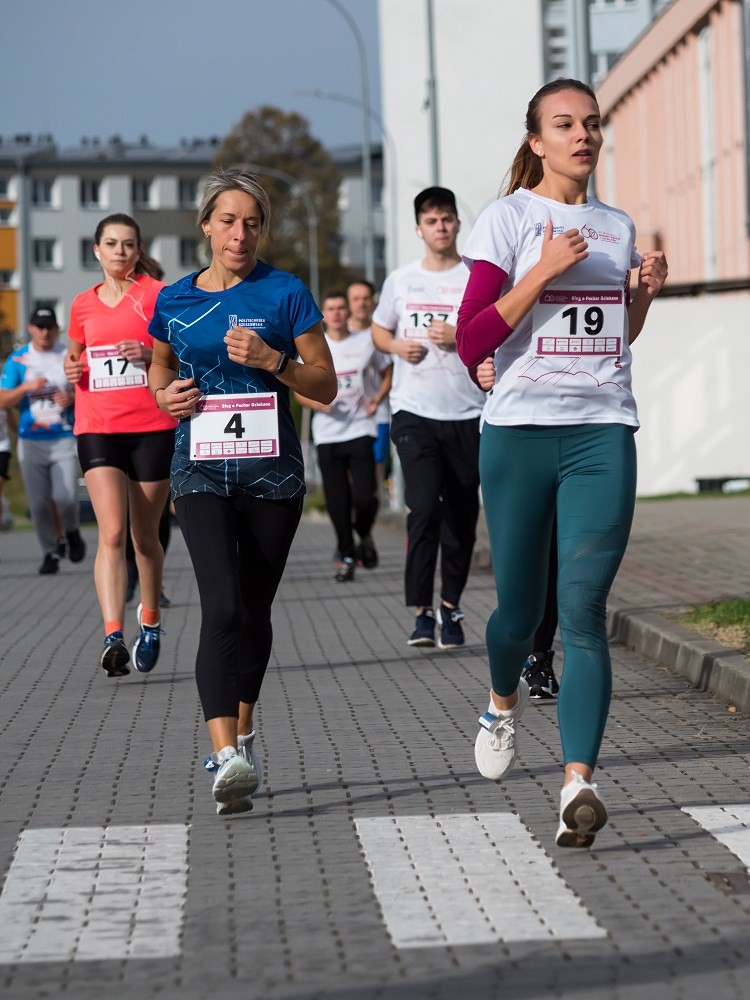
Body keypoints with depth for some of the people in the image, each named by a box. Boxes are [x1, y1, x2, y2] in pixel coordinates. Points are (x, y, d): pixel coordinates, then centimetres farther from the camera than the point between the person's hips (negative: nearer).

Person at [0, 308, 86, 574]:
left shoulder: (69, 356, 4)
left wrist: (72, 398, -13)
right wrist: (26, 387, -16)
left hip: (64, 439, -1)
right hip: (31, 442, 1)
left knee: (66, 497, -14)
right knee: (39, 504, 0)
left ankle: (72, 532, 16)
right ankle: (49, 552, 14)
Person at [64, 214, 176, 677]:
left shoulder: (158, 295, 1)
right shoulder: (83, 305, 12)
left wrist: (151, 355, -16)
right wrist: (72, 368, 3)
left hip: (152, 427, -1)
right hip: (97, 428, 1)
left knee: (146, 537, 9)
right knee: (112, 534, -14)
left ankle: (151, 622, 31)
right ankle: (113, 638, -22)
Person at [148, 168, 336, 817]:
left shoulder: (285, 294, 0)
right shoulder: (174, 301, 7)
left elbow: (326, 386, 1)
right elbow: (159, 368, 24)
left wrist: (270, 360, -15)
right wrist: (165, 393, 1)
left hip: (271, 470, 0)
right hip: (202, 469, 0)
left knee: (254, 609, 10)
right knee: (222, 606, -17)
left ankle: (243, 735, 31)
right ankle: (228, 757, -26)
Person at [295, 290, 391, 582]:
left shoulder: (366, 341, 5)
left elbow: (387, 373, 16)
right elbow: (300, 390, 10)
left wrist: (378, 399, -1)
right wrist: (317, 403, -11)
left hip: (361, 429, -1)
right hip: (327, 434, 1)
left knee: (364, 497, -12)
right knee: (337, 501, 1)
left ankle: (364, 537, 19)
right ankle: (346, 555, 16)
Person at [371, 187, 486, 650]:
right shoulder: (401, 280, 10)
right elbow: (379, 330, 23)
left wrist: (460, 337, -15)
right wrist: (397, 345, 1)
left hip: (467, 415, 0)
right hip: (414, 412, 0)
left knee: (461, 516, 5)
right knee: (424, 507, -14)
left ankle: (451, 607, 19)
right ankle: (422, 611, -9)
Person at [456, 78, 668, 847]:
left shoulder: (616, 227, 14)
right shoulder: (507, 220, -1)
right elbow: (472, 344, -9)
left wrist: (647, 291, 6)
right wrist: (543, 271, -16)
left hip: (602, 435, 2)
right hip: (520, 432, -2)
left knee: (583, 610, -10)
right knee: (520, 606, 7)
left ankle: (578, 785, -16)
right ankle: (505, 700, 41)